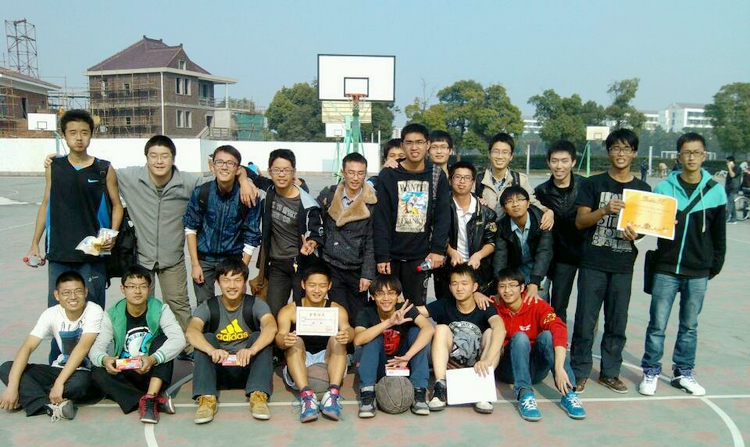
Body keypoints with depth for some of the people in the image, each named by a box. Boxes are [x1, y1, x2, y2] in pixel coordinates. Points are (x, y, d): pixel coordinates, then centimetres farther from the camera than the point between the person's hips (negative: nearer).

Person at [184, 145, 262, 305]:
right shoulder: (201, 193, -10)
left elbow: (251, 237, -8)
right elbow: (190, 228, -1)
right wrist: (195, 264, -3)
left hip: (233, 259, -1)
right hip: (204, 259, 1)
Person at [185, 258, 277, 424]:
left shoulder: (255, 304, -6)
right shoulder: (208, 307, -4)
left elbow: (271, 327, -27)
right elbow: (190, 332, -24)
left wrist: (251, 350, -46)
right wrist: (212, 350, -45)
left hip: (247, 368, -1)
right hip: (218, 369, 1)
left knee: (259, 337, -24)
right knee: (205, 339, -21)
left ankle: (258, 395, -33)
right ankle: (207, 398, -31)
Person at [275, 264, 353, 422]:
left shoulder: (337, 310, 4)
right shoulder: (289, 311, 2)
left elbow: (348, 329, -15)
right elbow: (280, 336, -15)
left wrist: (347, 335, -41)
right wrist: (284, 340, -41)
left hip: (328, 360, 1)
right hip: (299, 365, 0)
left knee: (337, 339, -23)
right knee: (295, 341, -26)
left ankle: (333, 393, -38)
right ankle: (306, 395, -42)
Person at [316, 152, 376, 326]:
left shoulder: (373, 202, -4)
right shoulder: (328, 195, 2)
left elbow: (371, 241, -5)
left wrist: (367, 273, -7)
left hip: (358, 269, 0)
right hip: (332, 267, 1)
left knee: (357, 319, 6)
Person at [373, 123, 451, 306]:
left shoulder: (437, 176, 4)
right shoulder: (388, 175, -2)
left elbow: (442, 216, 0)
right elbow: (381, 219, -4)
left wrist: (438, 249, -11)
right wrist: (382, 255, -10)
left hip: (420, 257, 1)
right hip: (391, 256, -1)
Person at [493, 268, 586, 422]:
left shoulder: (537, 305, -12)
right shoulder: (495, 307, -7)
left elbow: (559, 330, -28)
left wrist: (559, 368, -41)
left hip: (536, 369, 1)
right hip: (509, 369, 0)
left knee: (547, 335, -26)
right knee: (520, 337, -28)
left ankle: (568, 394, -34)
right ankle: (525, 395, -39)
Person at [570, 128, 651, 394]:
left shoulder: (642, 189, 10)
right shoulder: (593, 184, 2)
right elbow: (580, 221, -4)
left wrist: (635, 233, -11)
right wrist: (605, 210, -21)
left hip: (623, 265, 3)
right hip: (593, 263, -2)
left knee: (617, 322, 8)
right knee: (586, 320, 0)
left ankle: (610, 372, 23)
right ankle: (580, 371, 13)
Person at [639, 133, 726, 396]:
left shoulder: (715, 191, 2)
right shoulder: (664, 188, -1)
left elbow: (719, 234, 8)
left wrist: (715, 265, 9)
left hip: (698, 272, 1)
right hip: (666, 269, -1)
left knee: (689, 326, 12)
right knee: (657, 324, 2)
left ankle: (683, 372, 26)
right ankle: (651, 372, 16)